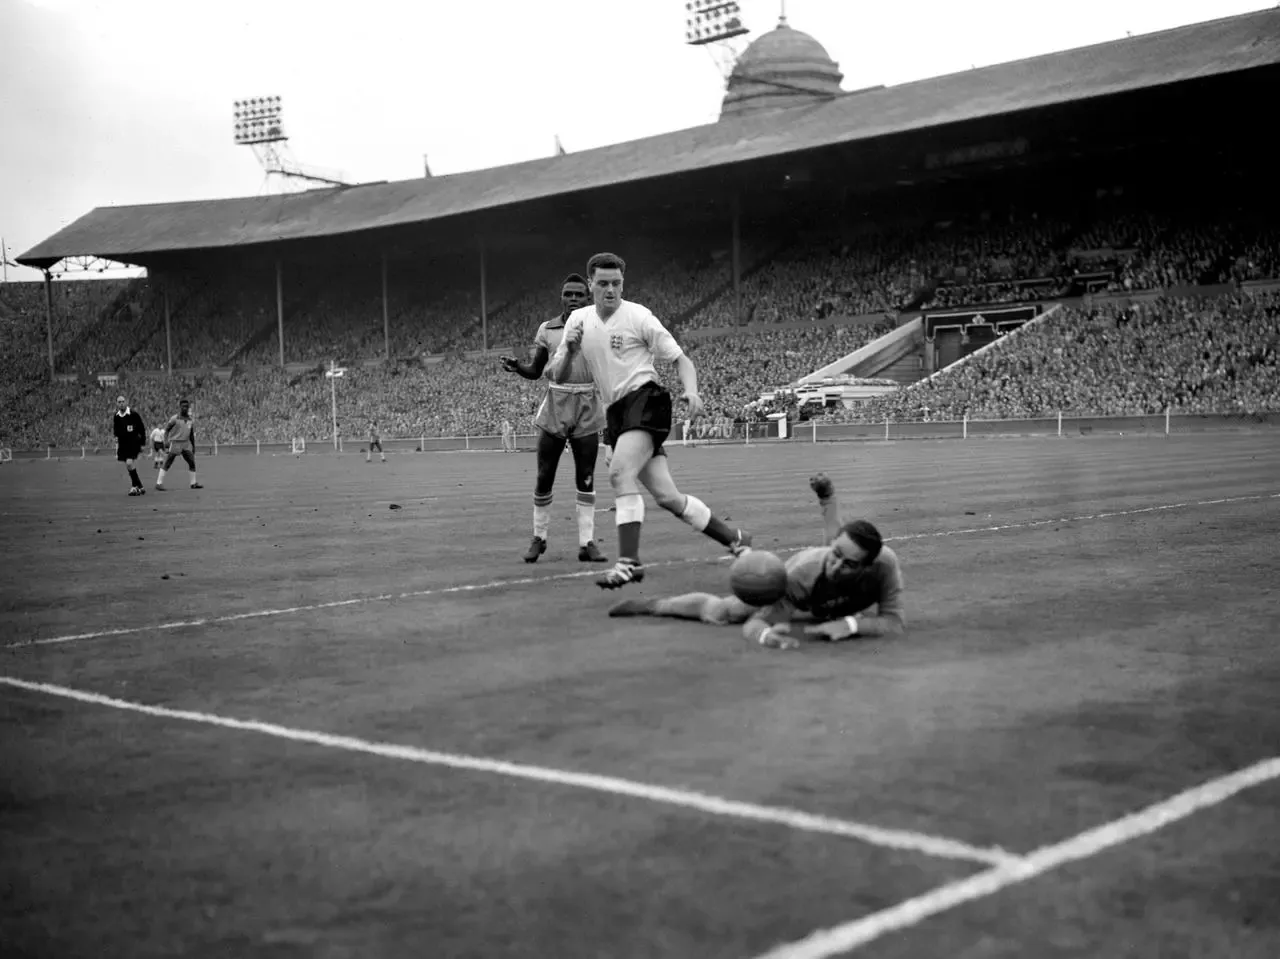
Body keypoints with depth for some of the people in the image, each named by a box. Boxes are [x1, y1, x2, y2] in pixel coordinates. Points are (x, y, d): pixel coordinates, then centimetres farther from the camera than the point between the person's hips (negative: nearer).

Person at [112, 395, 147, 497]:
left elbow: (142, 429, -4)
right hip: (122, 444, 5)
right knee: (129, 467, 6)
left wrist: (142, 443, -5)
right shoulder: (116, 417, 4)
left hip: (134, 443, -5)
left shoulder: (134, 414, -9)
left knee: (129, 463, -20)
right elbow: (116, 432, 16)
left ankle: (135, 486, -8)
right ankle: (140, 487, 19)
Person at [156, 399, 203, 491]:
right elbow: (166, 429, -5)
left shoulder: (190, 420, 9)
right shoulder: (175, 419, -9)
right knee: (167, 464, -6)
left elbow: (192, 435, 16)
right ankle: (159, 483, -4)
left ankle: (194, 483, 16)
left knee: (192, 462, 4)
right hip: (175, 442, -6)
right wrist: (167, 441, -16)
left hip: (186, 443, 6)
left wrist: (193, 447, 17)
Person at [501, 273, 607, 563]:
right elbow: (534, 370, 8)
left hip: (587, 410, 0)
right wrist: (515, 366, -12)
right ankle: (539, 538, 15)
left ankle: (586, 542, 6)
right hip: (556, 406, 1)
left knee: (586, 479, 1)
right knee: (544, 477, 1)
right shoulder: (547, 329, 6)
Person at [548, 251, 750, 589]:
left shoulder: (637, 316, -3)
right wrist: (569, 350, -9)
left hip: (645, 399, -5)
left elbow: (681, 359, -2)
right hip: (615, 413, 5)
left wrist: (691, 391, -21)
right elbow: (558, 377, 12)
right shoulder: (578, 320, 11)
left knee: (620, 474, -28)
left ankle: (629, 562, -28)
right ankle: (733, 538, 18)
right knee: (667, 497, 2)